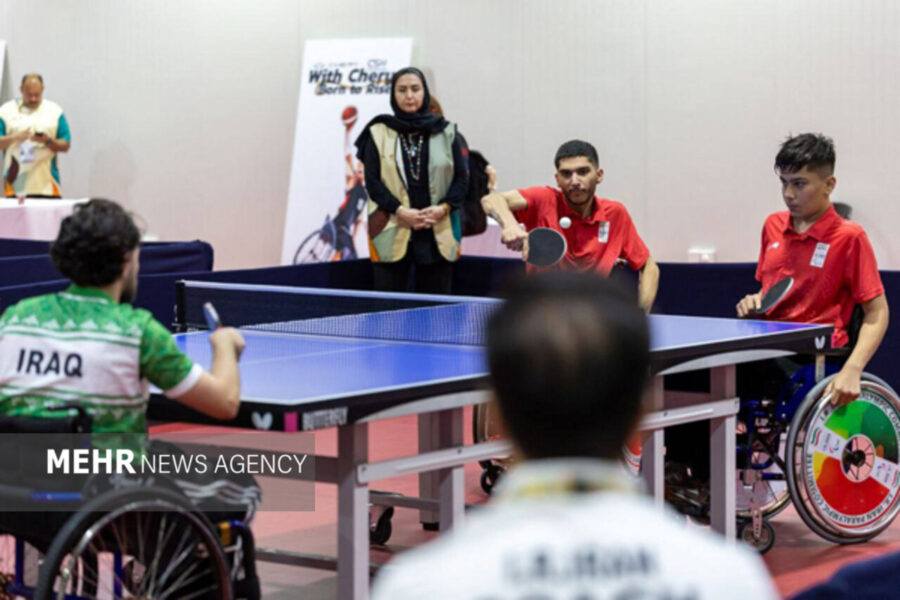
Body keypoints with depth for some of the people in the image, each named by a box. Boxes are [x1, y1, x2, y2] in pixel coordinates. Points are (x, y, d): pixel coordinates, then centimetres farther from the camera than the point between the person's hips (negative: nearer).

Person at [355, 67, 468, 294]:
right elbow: (372, 180, 2)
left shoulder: (446, 133, 10)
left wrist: (443, 208, -9)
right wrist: (400, 211, -11)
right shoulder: (378, 134, 7)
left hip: (437, 234, 1)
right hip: (392, 233, -1)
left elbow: (461, 178, 9)